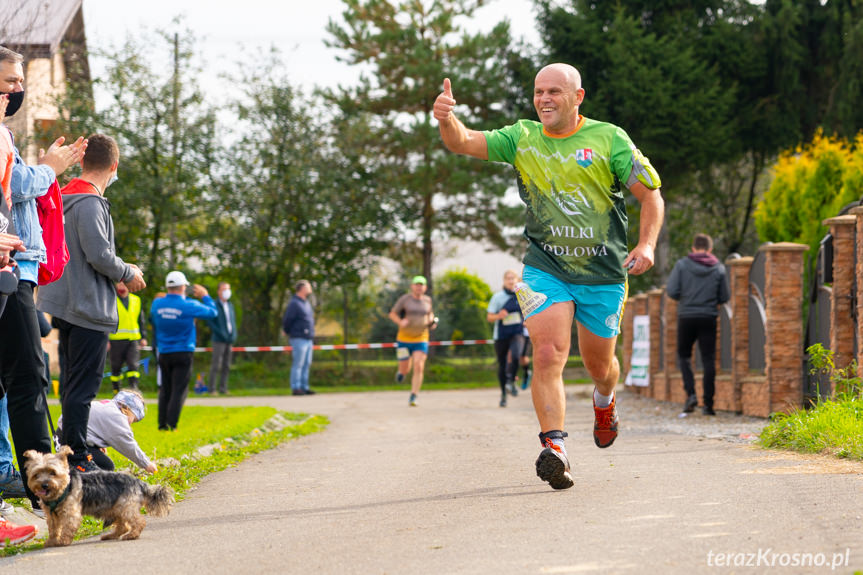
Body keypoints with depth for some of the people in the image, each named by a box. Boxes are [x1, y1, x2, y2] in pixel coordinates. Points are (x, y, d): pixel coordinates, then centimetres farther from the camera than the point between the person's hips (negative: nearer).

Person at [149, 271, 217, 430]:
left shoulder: (156, 304, -1)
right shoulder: (189, 306, -12)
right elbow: (212, 312, 0)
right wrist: (205, 296, 14)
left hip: (164, 353, 4)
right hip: (183, 353, -4)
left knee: (165, 390, 11)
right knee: (179, 390, -3)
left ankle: (162, 424, 9)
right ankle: (171, 424, -11)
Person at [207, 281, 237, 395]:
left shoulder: (230, 305, 16)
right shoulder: (214, 305, -4)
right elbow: (210, 322, -8)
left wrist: (233, 335, 5)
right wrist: (221, 333, -14)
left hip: (230, 340, 6)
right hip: (219, 340, -6)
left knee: (226, 366, 6)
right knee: (216, 365, -8)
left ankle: (223, 388, 10)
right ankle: (212, 388, -5)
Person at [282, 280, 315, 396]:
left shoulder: (306, 303, 17)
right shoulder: (294, 303, -11)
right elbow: (286, 320, -12)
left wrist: (311, 334, 16)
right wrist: (290, 333, -2)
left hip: (308, 339, 9)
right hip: (299, 339, -9)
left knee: (306, 364, 9)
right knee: (298, 364, -8)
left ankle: (304, 387, 12)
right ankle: (295, 388, -7)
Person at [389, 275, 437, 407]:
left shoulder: (427, 300, 5)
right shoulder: (405, 299, -5)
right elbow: (392, 314, 1)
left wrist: (432, 320, 1)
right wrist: (400, 322, -19)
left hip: (421, 339, 1)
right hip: (404, 338, -1)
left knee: (419, 367, -16)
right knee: (405, 370, 4)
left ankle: (413, 398, -12)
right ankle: (401, 370, 44)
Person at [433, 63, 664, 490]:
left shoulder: (609, 139, -3)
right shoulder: (523, 139, 3)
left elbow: (651, 197, 0)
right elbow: (464, 143, -7)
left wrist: (646, 246, -15)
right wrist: (447, 121, -30)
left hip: (603, 272, 0)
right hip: (546, 268, 0)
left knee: (598, 365, 14)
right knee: (547, 355, -20)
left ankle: (604, 401, 49)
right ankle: (554, 448, -24)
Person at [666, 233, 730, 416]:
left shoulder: (682, 265, -2)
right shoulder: (719, 268, 2)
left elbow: (671, 291, -8)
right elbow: (724, 297, 4)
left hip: (686, 316, -1)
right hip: (709, 318, 1)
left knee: (684, 356, 14)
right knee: (709, 359, 4)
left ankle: (691, 393, -5)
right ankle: (708, 403, -1)